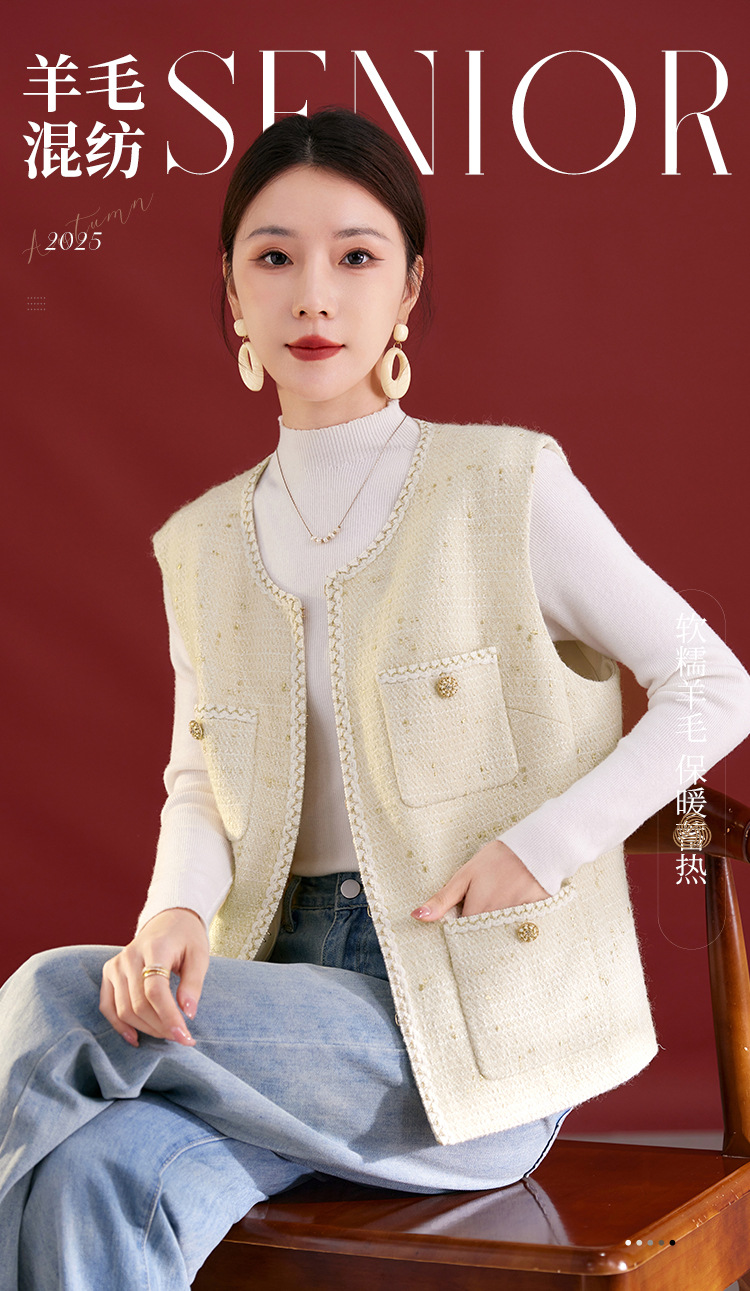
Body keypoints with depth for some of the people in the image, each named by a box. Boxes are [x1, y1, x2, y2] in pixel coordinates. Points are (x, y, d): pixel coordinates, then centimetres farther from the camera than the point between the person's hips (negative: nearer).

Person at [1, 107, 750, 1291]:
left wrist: (541, 849, -12)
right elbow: (198, 781, 10)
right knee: (97, 1186, -28)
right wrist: (176, 912, -12)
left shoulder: (506, 489, -5)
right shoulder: (205, 546, 11)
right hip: (288, 991, 4)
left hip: (476, 1027, -4)